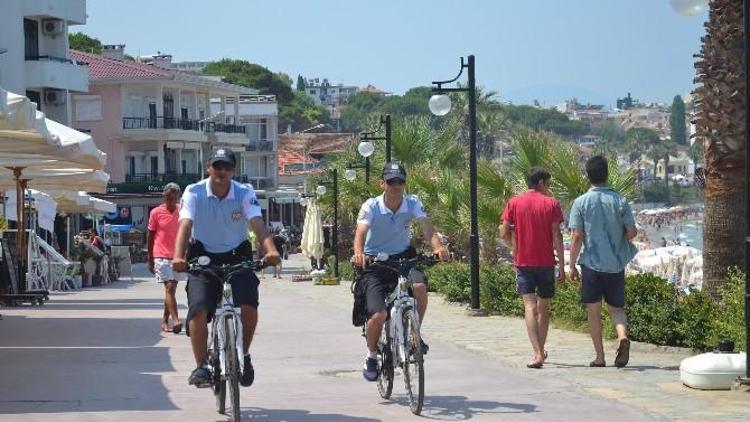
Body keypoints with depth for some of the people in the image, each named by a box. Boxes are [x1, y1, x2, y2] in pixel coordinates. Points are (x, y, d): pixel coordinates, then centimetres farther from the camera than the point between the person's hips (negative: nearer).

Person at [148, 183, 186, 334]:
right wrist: (150, 259, 1)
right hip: (161, 257, -3)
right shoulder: (156, 212, -2)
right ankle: (175, 320, -22)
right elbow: (150, 236, 3)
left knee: (171, 288, 9)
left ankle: (165, 319, 22)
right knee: (169, 287, -14)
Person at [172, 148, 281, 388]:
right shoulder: (194, 193, -9)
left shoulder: (245, 193, -8)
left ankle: (244, 355, 4)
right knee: (198, 310, -20)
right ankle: (201, 366, -10)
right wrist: (178, 256, -40)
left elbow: (257, 224, -22)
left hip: (237, 257, 0)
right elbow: (185, 226, -21)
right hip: (203, 259, 0)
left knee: (248, 305, -21)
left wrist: (270, 250, -42)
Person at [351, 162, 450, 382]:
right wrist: (358, 254, -53)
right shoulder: (371, 207, -17)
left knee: (420, 287, -29)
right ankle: (371, 355, 11)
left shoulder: (413, 204, -10)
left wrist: (437, 246, -46)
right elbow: (361, 232, -31)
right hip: (375, 262, -2)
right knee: (378, 315, -17)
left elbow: (426, 227, -24)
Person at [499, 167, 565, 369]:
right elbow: (556, 235, -6)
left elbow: (504, 234, -2)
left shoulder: (514, 203, 1)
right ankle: (541, 351, 26)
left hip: (523, 262, 0)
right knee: (544, 307, 15)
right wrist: (562, 266, -1)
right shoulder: (551, 203, -2)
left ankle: (537, 353, -20)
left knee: (530, 307, -6)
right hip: (546, 262, 0)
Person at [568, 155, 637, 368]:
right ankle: (622, 336, -17)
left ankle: (600, 356, 8)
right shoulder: (620, 201, -1)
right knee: (616, 307, 12)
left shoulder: (581, 202, -6)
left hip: (591, 263, -2)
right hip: (616, 263, 2)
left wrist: (572, 265, -1)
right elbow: (632, 232, 0)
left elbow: (577, 237, -8)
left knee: (593, 310, 8)